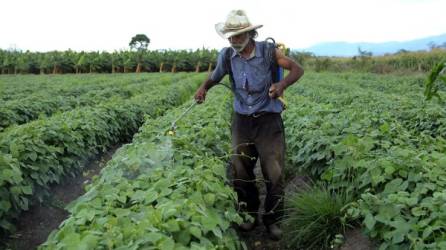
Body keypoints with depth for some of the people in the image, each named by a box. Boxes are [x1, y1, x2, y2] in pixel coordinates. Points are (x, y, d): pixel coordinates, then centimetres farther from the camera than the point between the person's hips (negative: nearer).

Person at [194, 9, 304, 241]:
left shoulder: (267, 51, -10)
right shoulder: (226, 55, -4)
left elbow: (298, 69, -7)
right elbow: (214, 77, 12)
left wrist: (282, 84, -28)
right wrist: (203, 88, -11)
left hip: (268, 120, -2)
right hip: (242, 120, 3)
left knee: (274, 173, -2)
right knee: (240, 172, 5)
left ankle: (272, 220, 19)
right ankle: (250, 214, 27)